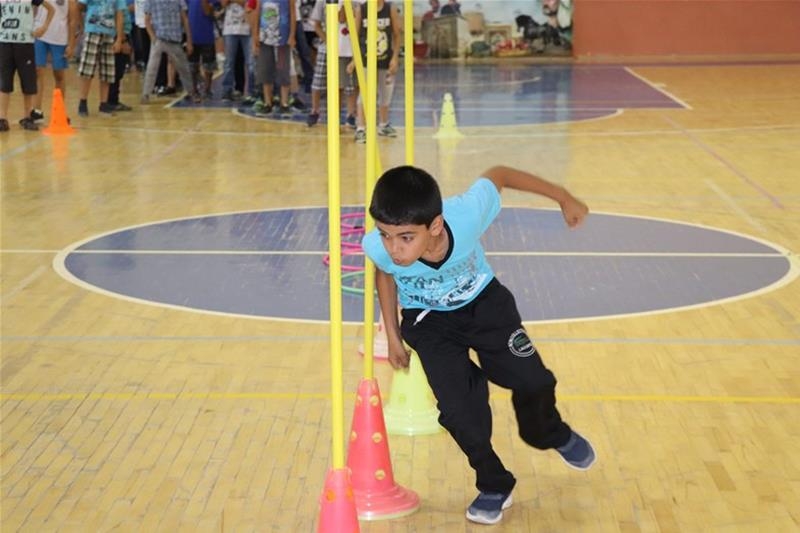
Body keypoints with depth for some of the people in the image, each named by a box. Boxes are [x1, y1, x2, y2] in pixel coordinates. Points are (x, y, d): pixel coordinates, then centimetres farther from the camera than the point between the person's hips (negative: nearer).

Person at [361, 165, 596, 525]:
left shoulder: (466, 214, -40)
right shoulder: (380, 247, -35)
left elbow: (497, 175, -18)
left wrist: (564, 198, -6)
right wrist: (393, 336, 1)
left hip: (483, 302, 0)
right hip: (429, 320, 0)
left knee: (532, 381, 4)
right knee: (458, 410, -13)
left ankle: (554, 435, 41)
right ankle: (494, 487, 15)